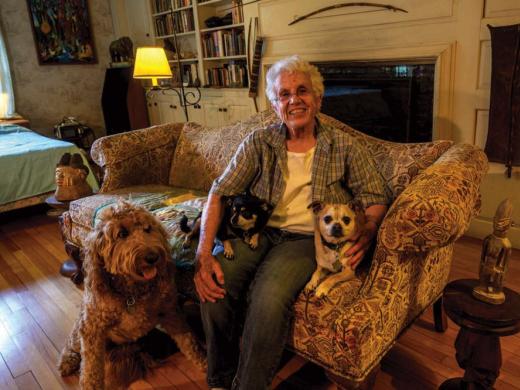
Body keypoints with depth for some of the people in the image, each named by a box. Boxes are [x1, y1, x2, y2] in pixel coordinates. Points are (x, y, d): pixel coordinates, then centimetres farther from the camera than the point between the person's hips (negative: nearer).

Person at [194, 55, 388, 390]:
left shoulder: (344, 147, 6)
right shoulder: (258, 143, 7)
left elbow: (375, 198, 6)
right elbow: (220, 193, -1)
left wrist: (366, 233, -19)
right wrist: (204, 254, -15)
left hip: (306, 237, -1)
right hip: (258, 231, 2)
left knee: (268, 297, -32)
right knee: (214, 285, -27)